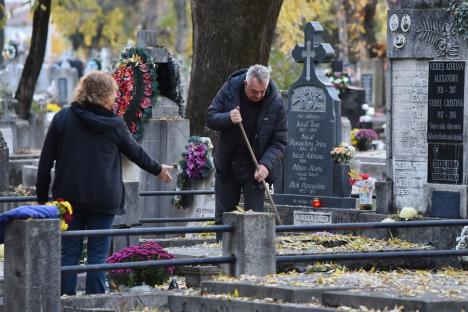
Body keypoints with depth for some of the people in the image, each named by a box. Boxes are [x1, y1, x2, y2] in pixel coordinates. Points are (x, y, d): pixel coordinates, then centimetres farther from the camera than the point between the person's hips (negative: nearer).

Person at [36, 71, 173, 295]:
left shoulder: (62, 118, 0)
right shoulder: (114, 125, -3)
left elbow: (46, 161, 1)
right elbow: (136, 152, 13)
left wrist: (42, 197, 7)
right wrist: (158, 170, 31)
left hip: (68, 196, 2)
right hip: (103, 200, -2)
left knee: (69, 252, 5)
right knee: (98, 253, 4)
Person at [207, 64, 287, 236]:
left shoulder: (275, 102, -13)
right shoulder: (230, 89, -9)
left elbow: (279, 141, -8)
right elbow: (210, 118, -4)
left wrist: (266, 164, -23)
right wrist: (228, 118, -26)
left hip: (254, 168, -2)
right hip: (227, 164, 2)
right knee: (223, 215, 7)